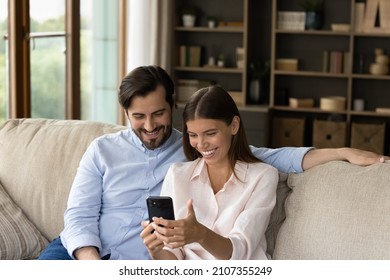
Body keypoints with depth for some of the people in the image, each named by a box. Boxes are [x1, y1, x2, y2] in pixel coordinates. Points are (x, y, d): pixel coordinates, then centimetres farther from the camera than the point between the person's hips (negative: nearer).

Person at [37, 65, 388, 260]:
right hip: (86, 252, 2)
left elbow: (271, 158, 2)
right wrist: (94, 266, -18)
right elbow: (79, 215, 2)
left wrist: (344, 152, -8)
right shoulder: (103, 149, 8)